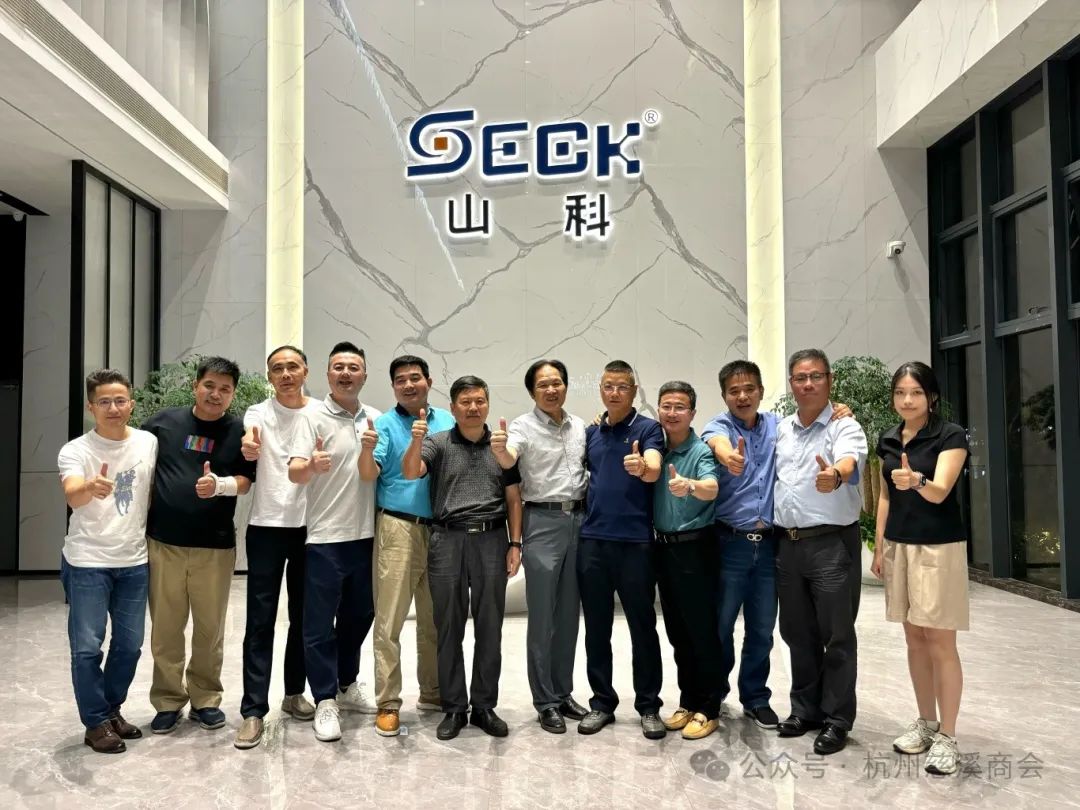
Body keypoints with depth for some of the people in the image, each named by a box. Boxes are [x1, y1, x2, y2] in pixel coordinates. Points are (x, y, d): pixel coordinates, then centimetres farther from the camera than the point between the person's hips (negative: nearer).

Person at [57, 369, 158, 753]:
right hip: (87, 563, -4)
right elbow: (72, 497, -31)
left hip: (134, 562, 4)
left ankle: (112, 710, 32)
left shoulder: (149, 443, -1)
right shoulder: (75, 451, -12)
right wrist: (91, 488, -54)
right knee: (87, 647, 1)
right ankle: (96, 723, 17)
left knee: (129, 645, 12)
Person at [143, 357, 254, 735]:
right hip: (163, 542, 1)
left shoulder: (239, 431, 1)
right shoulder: (163, 422, 3)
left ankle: (206, 699, 24)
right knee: (165, 629, 7)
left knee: (210, 629, 9)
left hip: (215, 546, 0)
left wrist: (219, 484, -21)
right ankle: (168, 701, 21)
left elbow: (246, 481, -2)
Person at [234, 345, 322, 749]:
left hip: (310, 525, 2)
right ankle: (253, 711, 3)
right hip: (267, 526, -2)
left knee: (303, 616, 13)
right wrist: (248, 447, -47)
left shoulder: (321, 412, 4)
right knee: (261, 621, -1)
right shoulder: (258, 413, -2)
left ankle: (294, 693, 29)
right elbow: (250, 446, -23)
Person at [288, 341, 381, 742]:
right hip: (325, 537, -5)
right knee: (320, 622, 0)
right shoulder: (313, 419, -7)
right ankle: (325, 703, 10)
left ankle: (347, 686, 33)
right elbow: (294, 473, -17)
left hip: (366, 535, 5)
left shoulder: (377, 420, 8)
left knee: (359, 615, 16)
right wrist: (312, 465, -38)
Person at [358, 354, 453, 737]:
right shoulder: (385, 424, -1)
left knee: (435, 619, 14)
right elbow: (369, 476, -13)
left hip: (443, 530, 4)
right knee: (390, 620, -3)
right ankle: (388, 703, 6)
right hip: (399, 529, -4)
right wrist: (367, 450, -33)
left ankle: (433, 693, 27)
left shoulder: (448, 422, 10)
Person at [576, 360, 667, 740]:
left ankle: (649, 706, 16)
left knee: (642, 627, 4)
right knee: (596, 628, 9)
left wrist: (641, 468, -42)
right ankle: (602, 702, 21)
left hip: (635, 541, -4)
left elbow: (654, 471, -20)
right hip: (592, 540, 4)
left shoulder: (648, 429, -2)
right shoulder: (590, 433, 12)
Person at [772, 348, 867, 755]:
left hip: (832, 542, -6)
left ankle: (837, 719, 16)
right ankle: (805, 708, 30)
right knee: (797, 631, 15)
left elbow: (850, 461, -31)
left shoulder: (844, 427, -9)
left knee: (836, 634, 3)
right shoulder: (781, 429, 11)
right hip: (788, 542, 6)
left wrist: (835, 475, -52)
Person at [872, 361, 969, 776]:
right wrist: (879, 546, 11)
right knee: (914, 638, 12)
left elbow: (939, 492, -23)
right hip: (899, 547, 6)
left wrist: (916, 480, -43)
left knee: (940, 641, -2)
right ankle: (926, 722, 24)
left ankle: (947, 736, 7)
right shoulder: (888, 440, 8)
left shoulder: (951, 436, -10)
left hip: (940, 547, -6)